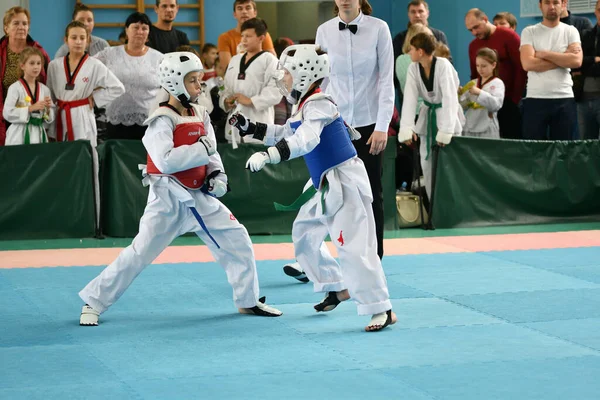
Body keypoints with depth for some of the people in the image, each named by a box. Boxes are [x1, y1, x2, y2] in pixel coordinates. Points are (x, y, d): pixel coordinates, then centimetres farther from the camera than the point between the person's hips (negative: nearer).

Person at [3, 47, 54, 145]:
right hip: (20, 136, -4)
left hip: (39, 133, 4)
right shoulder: (15, 88, -5)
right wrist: (31, 108, -17)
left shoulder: (44, 89, 8)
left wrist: (48, 108, -7)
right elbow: (7, 113, -14)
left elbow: (49, 120, 14)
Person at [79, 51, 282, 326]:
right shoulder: (161, 120, -16)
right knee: (139, 253, -8)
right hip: (168, 199, -7)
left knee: (238, 242, 6)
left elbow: (211, 152, 15)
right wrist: (202, 149, -25)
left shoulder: (200, 115, 6)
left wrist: (217, 173, -5)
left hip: (200, 196, 7)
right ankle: (94, 303, 5)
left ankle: (248, 301, 24)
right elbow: (165, 161, -29)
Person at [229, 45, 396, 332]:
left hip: (345, 181, -11)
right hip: (325, 183, 11)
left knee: (353, 245, -16)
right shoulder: (304, 104, 11)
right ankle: (337, 288, 34)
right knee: (304, 236, 21)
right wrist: (249, 128, 20)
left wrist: (268, 156, -47)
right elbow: (285, 134, 26)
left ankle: (381, 309, -14)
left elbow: (304, 140, -37)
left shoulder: (317, 104, -20)